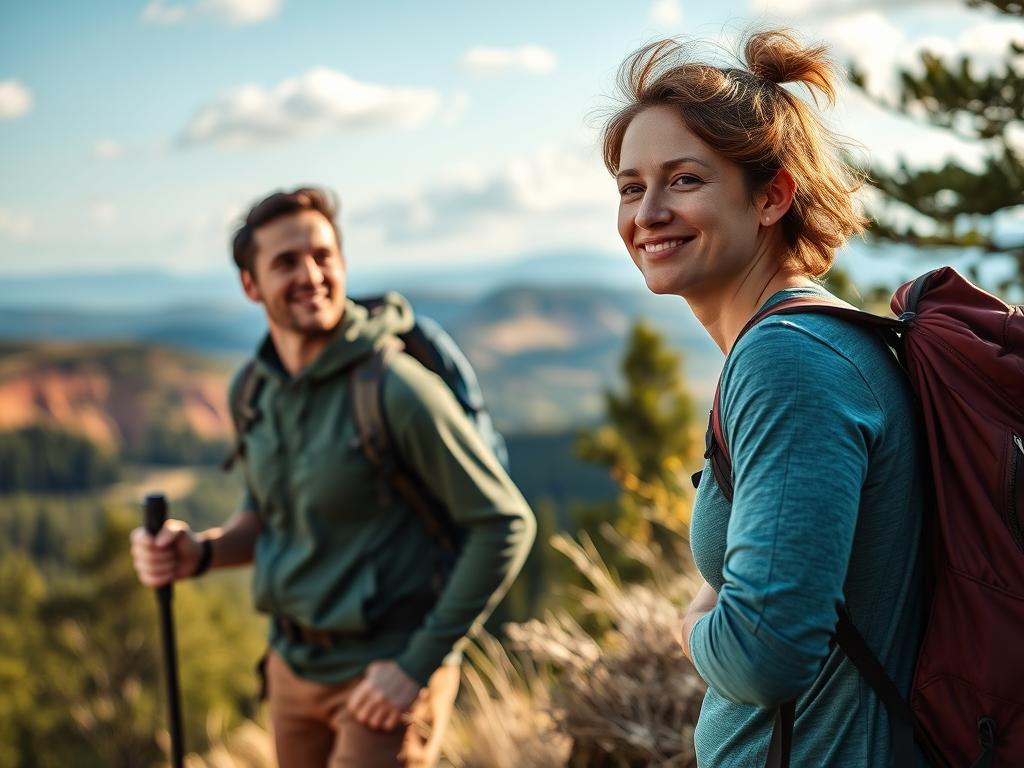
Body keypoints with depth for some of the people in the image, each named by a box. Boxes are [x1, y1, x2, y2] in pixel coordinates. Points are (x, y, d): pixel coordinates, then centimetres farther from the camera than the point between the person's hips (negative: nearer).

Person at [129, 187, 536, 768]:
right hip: (293, 668, 6)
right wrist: (200, 552, -6)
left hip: (382, 675, -6)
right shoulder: (254, 390, 1)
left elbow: (506, 524, -18)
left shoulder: (395, 388, -20)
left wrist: (420, 664, -17)